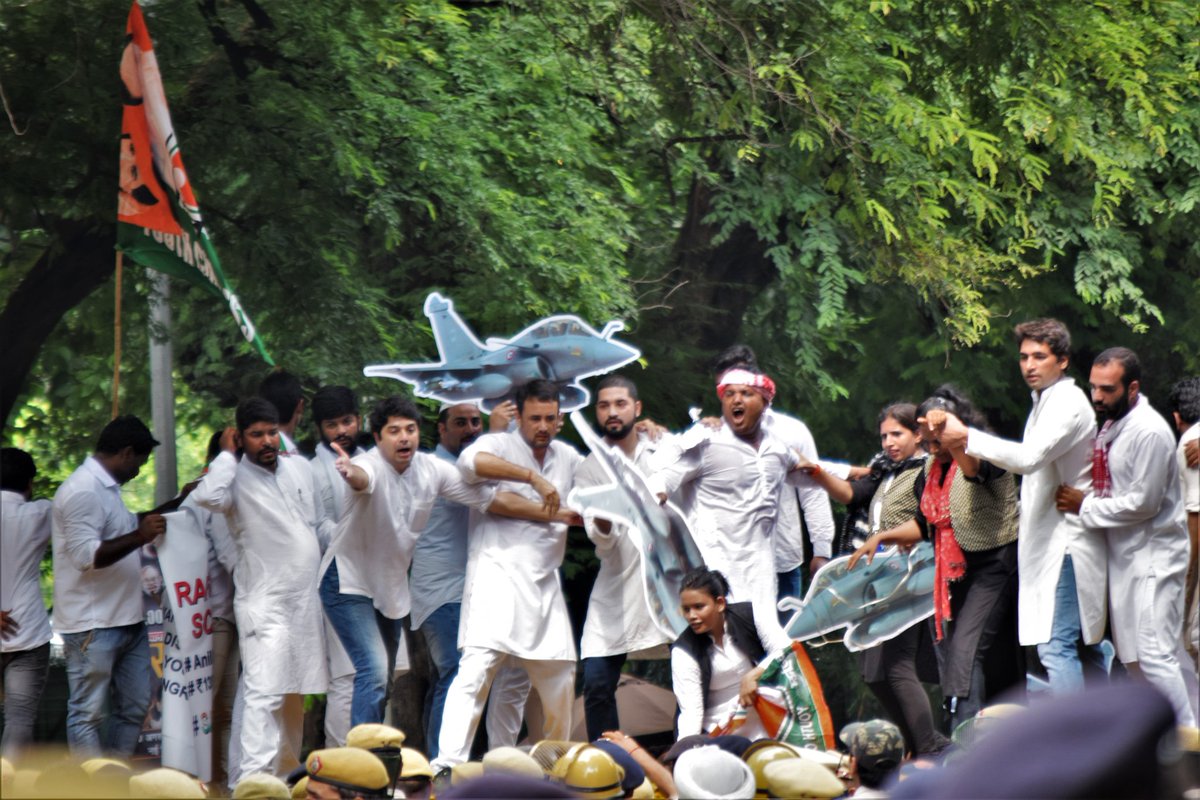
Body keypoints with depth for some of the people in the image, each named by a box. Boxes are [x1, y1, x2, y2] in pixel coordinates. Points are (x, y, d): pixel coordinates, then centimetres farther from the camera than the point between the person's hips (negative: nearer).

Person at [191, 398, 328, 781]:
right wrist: (228, 454, -16)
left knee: (297, 691, 14)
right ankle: (253, 777, -23)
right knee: (264, 691, -17)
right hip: (264, 602, -7)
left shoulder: (300, 468, 11)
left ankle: (287, 767, 25)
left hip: (306, 599, 7)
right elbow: (208, 495, -31)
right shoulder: (237, 479, -9)